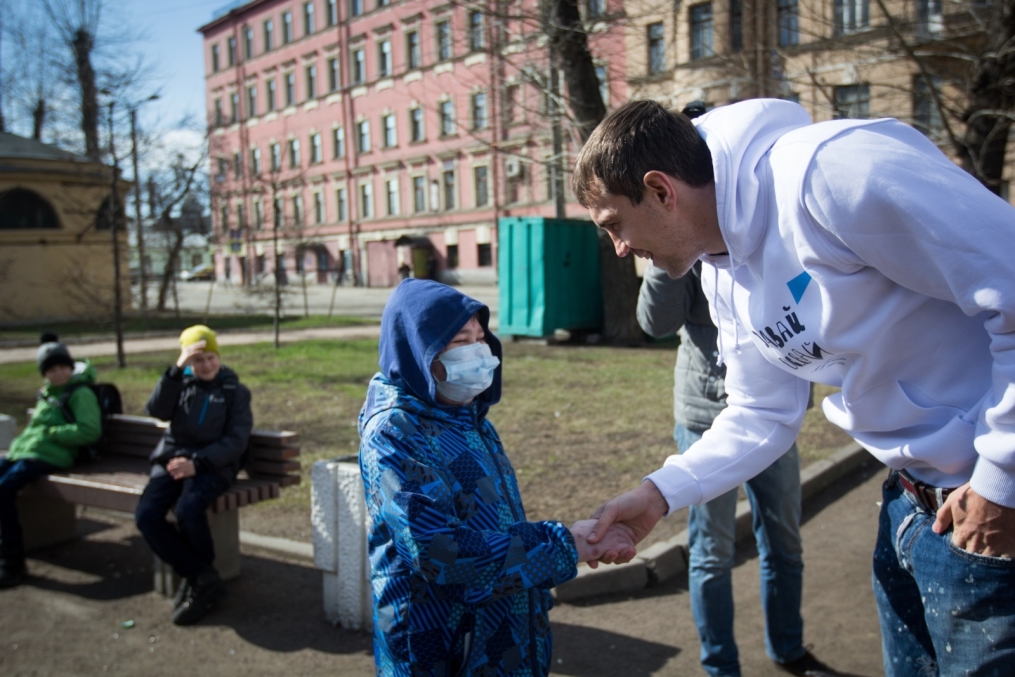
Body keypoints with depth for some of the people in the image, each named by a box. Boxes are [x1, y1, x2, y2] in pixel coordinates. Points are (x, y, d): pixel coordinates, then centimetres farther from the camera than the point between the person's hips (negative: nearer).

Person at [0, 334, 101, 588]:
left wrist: (51, 432, -13)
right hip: (24, 451, 9)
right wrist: (21, 440, 13)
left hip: (48, 456, -9)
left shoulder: (80, 393, -3)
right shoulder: (47, 394, 22)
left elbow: (91, 431, -14)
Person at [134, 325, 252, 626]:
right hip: (172, 458, 4)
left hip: (212, 464, -4)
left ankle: (197, 577, -5)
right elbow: (156, 410, -5)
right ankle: (203, 578, -12)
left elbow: (236, 441, -2)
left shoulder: (235, 391, 8)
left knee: (188, 509, -32)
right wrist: (176, 370, -14)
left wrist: (197, 462, -16)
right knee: (146, 514, -22)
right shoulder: (181, 383, 16)